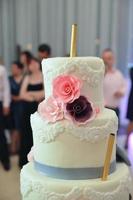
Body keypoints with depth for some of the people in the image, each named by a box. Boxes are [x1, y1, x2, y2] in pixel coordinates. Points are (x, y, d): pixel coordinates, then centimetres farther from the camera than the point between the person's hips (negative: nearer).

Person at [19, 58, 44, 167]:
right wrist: (35, 97, -10)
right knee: (27, 134, 4)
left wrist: (30, 93, -7)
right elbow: (22, 95, 4)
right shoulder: (27, 78, 12)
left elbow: (46, 92, -12)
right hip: (28, 110, 4)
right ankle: (26, 161, 15)